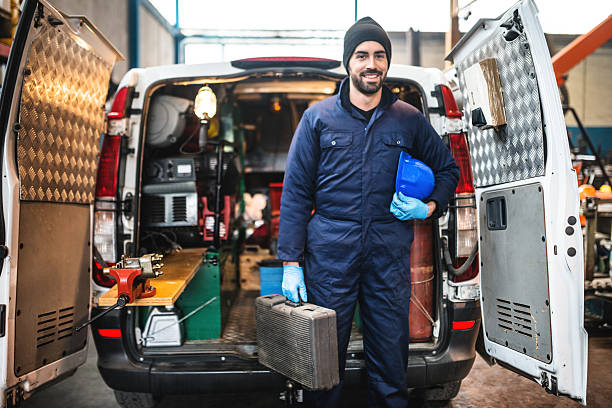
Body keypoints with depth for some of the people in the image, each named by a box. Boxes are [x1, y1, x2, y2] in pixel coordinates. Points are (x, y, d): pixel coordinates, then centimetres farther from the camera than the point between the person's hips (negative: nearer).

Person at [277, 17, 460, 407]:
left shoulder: (409, 120, 9)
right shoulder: (319, 117, 5)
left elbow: (448, 169, 23)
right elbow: (295, 191, 3)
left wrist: (429, 207, 1)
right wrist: (291, 262, -3)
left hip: (390, 252, 1)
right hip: (330, 251, -1)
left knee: (391, 357, 9)